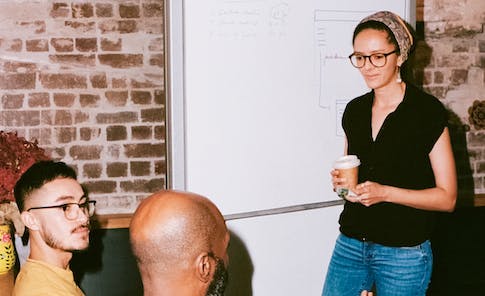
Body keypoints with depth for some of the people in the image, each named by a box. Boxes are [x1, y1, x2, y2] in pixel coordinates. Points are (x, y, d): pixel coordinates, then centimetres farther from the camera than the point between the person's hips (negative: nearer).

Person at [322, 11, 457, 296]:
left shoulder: (428, 111, -10)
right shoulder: (355, 111, 6)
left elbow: (447, 198, -10)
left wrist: (384, 192, -22)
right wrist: (341, 182, -3)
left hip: (404, 254, -5)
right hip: (350, 244, 5)